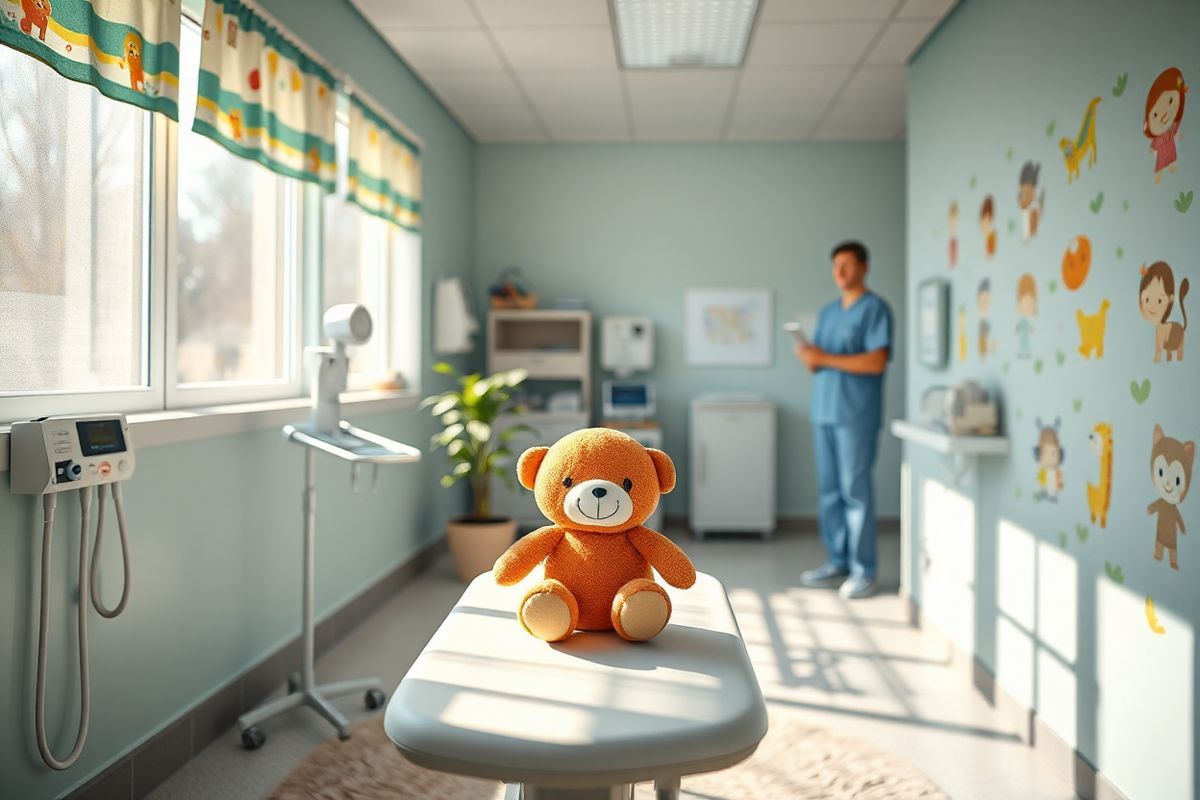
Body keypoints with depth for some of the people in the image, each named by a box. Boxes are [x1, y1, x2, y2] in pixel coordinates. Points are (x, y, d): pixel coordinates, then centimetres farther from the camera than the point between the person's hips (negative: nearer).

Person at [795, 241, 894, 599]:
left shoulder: (875, 308, -4)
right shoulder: (827, 312, 18)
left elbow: (876, 362, -15)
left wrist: (825, 358, -16)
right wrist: (808, 356, -6)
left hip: (856, 414, -7)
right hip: (823, 411, 7)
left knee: (855, 491, -5)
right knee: (829, 490, 8)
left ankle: (863, 571, 1)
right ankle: (837, 563, 17)